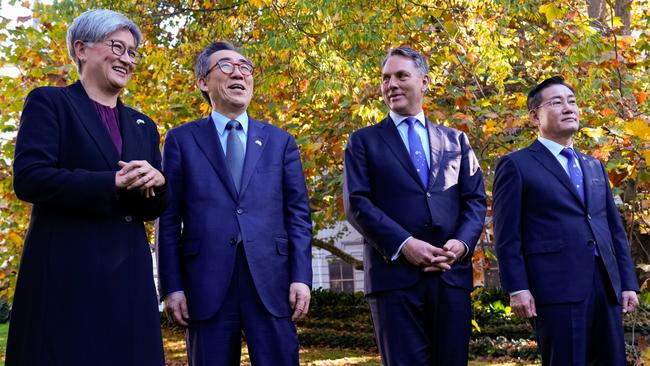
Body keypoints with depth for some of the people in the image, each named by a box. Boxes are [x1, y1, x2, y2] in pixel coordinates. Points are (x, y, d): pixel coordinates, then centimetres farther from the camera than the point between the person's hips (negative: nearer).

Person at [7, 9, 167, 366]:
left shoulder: (143, 125, 18)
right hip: (67, 269, -5)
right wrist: (112, 183, -16)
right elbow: (28, 178, -12)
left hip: (128, 272, 5)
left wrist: (155, 183, -6)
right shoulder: (49, 103, 2)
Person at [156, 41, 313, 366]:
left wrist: (301, 277, -1)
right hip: (207, 283, -1)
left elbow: (298, 213, 8)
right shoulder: (181, 140, 9)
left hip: (271, 281, 1)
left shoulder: (280, 141, 13)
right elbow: (169, 218, 5)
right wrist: (172, 286, -2)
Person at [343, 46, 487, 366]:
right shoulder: (364, 141, 10)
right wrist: (403, 244, -15)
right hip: (394, 273, -2)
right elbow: (357, 203, -2)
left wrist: (462, 243, -9)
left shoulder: (456, 140, 18)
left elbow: (475, 199, 11)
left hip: (452, 273, 3)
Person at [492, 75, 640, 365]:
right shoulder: (516, 165, 1)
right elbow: (507, 236, -6)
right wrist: (517, 288, -13)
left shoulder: (595, 166, 20)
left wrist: (628, 283, 13)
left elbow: (615, 229, 19)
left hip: (606, 285, 6)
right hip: (556, 287, -6)